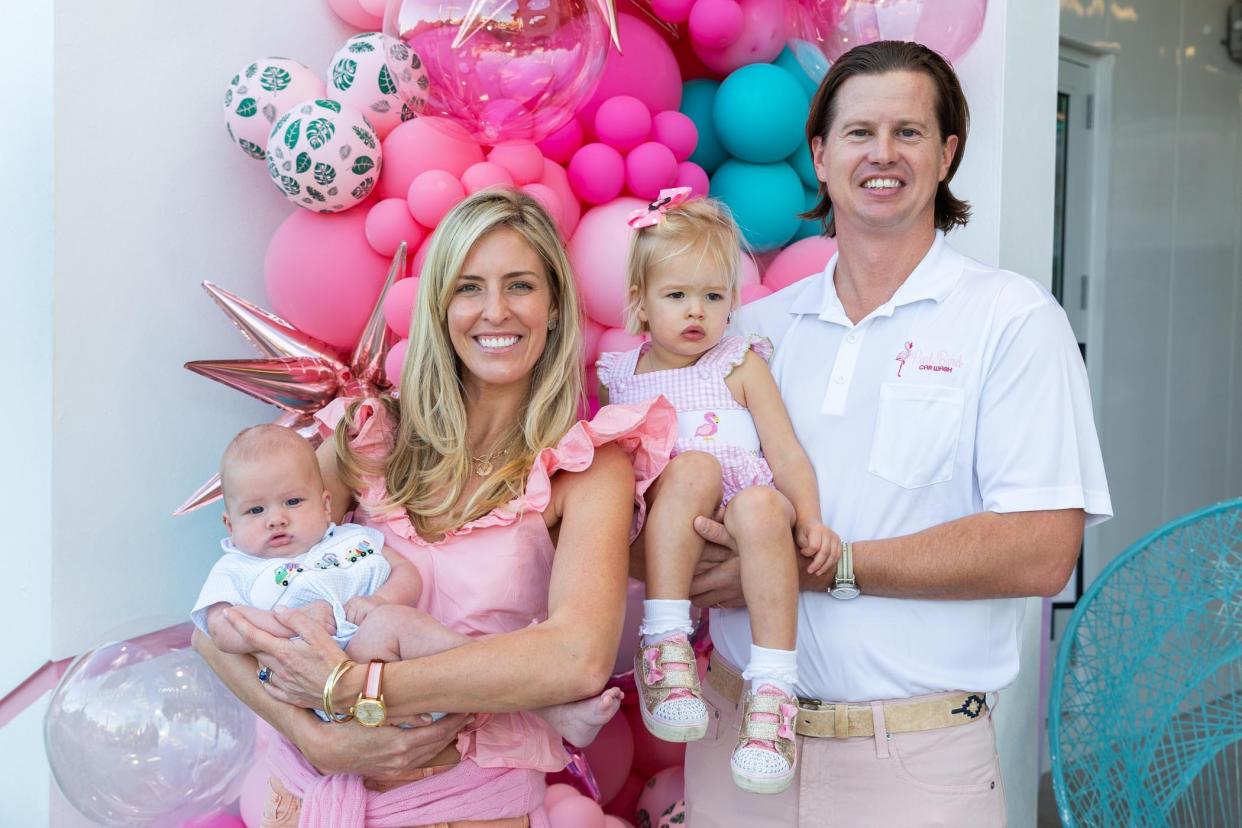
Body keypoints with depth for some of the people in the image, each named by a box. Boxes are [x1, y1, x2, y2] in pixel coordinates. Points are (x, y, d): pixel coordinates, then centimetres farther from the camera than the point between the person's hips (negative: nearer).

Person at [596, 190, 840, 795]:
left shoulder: (741, 364, 11)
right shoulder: (616, 376, 17)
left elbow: (785, 452, 3)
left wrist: (810, 519, -13)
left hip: (736, 513, 0)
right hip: (655, 529, 1)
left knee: (764, 505, -37)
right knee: (694, 466, -33)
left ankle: (772, 690, -33)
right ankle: (664, 648, -34)